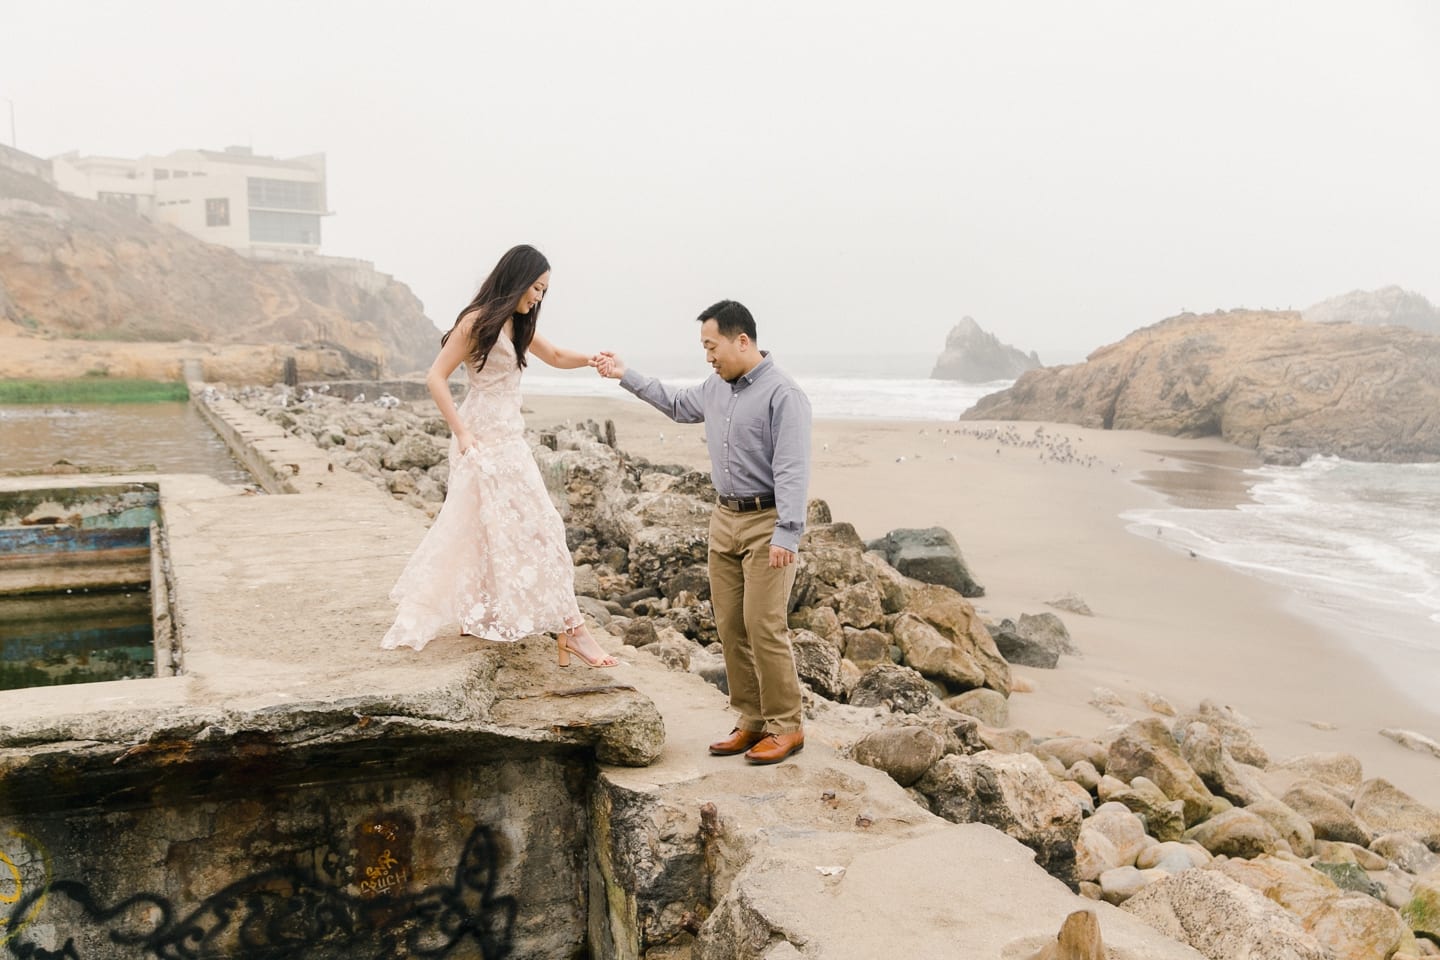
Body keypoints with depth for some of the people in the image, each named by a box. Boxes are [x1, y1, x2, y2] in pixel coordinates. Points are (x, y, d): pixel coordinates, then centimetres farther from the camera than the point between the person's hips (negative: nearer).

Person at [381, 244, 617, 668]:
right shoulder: (479, 320, -13)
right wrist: (461, 433, -18)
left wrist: (588, 359, 1)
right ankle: (569, 626, -2)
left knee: (477, 529, 14)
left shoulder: (517, 324, 11)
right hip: (486, 439, -9)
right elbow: (436, 377, -14)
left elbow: (556, 356, 22)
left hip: (507, 437, 9)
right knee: (530, 526, -7)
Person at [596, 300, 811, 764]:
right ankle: (752, 720, 18)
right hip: (725, 518, 8)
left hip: (766, 522, -8)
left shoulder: (783, 394, -15)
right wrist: (626, 376, 28)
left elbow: (792, 470, -20)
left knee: (763, 625, -9)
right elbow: (677, 404, 31)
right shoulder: (717, 387, 10)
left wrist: (787, 534, -26)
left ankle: (785, 726, 3)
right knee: (730, 626, 8)